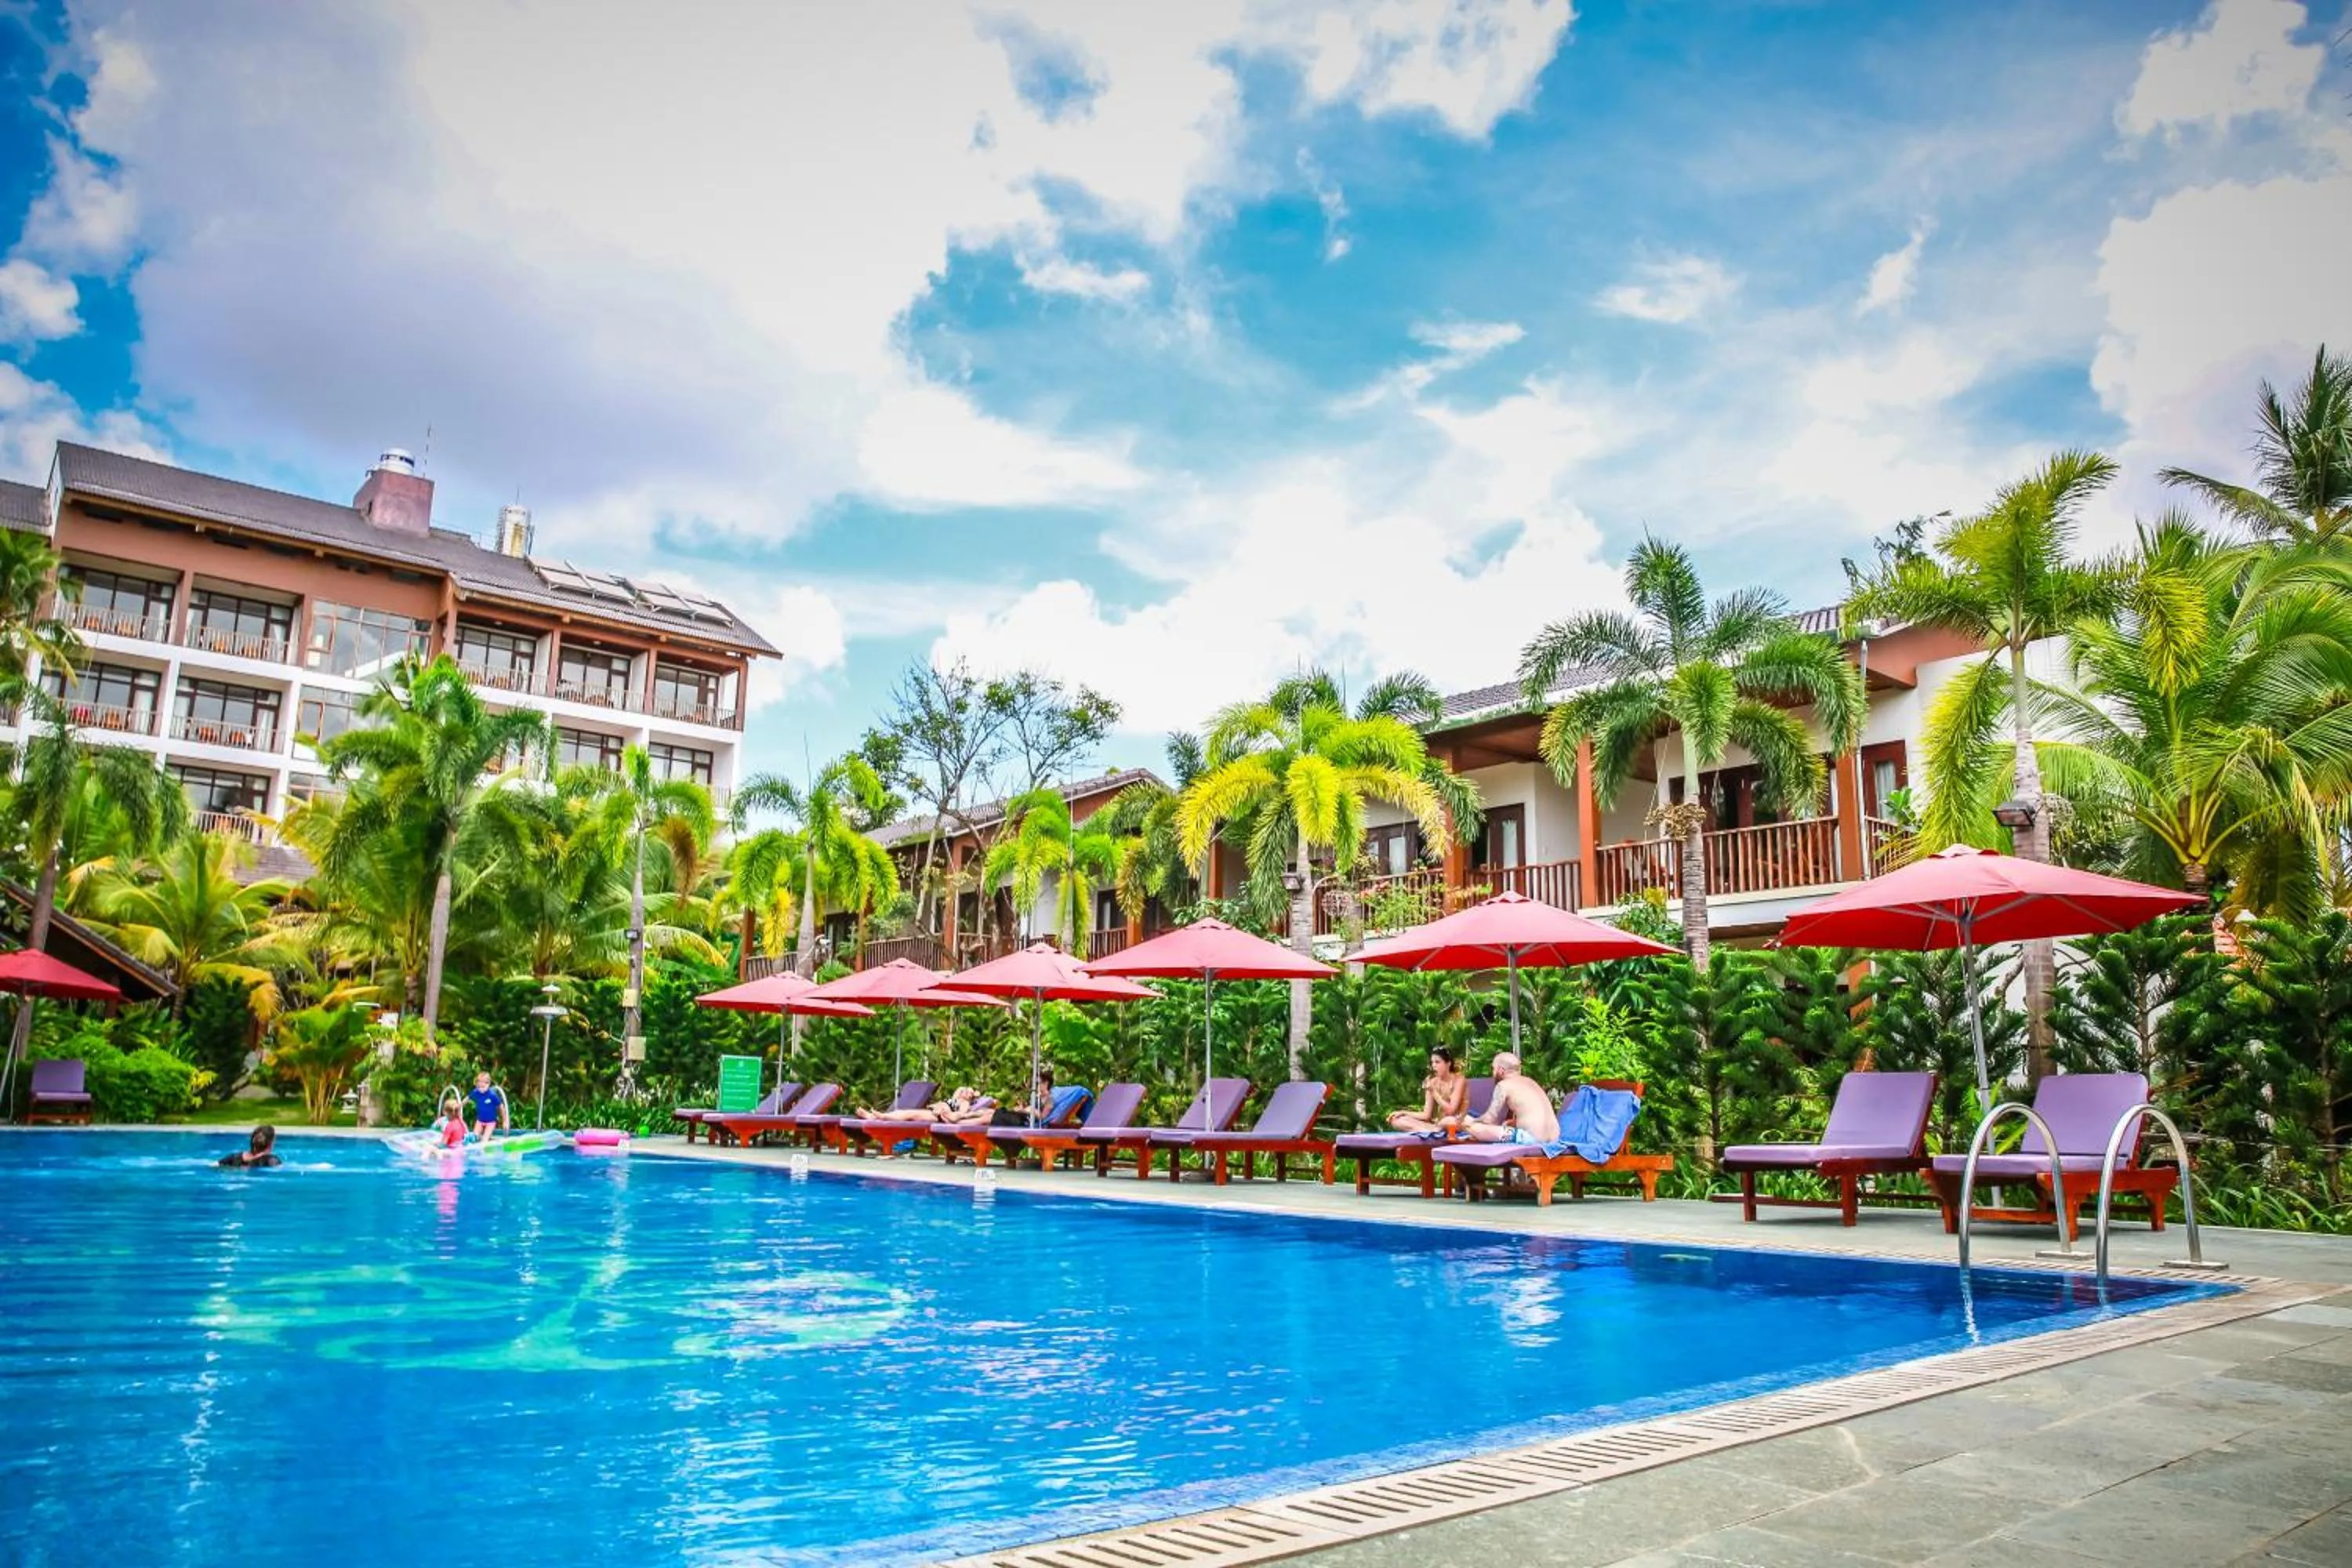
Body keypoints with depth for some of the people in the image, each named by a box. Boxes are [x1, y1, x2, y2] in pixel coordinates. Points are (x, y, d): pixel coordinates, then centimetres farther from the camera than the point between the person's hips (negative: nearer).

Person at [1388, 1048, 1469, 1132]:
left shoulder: (1459, 1080, -7)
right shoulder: (1433, 1082, 7)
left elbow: (1451, 1111, -17)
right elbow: (1427, 1115, 4)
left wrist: (1434, 1092, -17)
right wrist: (1403, 1113, -8)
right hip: (1438, 1124, 7)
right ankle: (1436, 1131, -24)